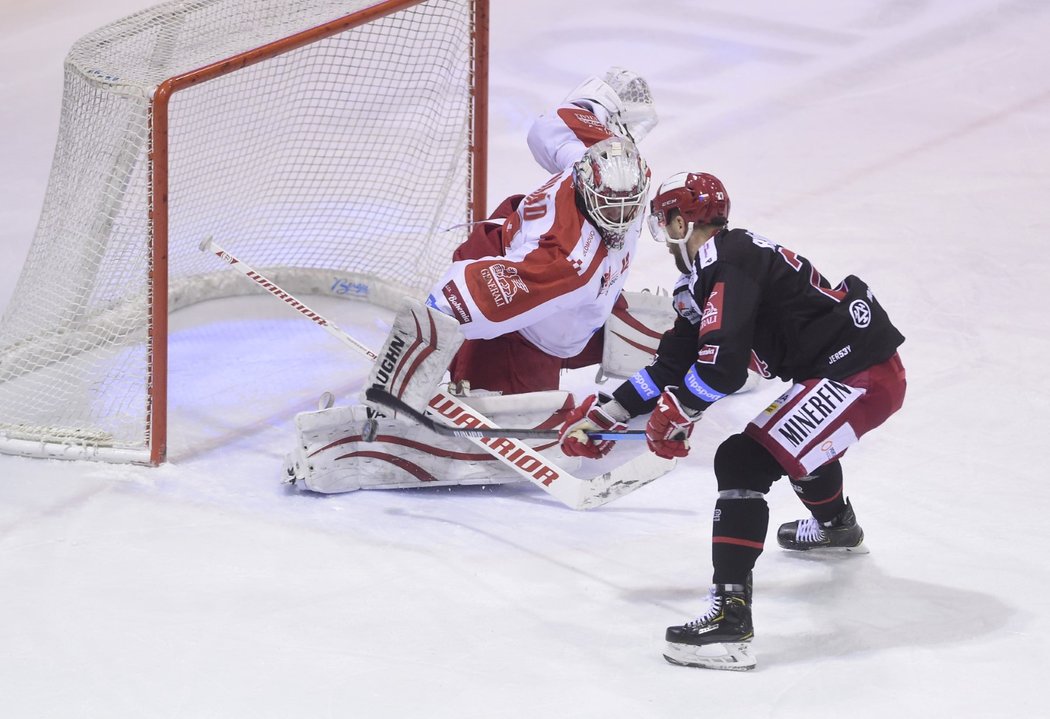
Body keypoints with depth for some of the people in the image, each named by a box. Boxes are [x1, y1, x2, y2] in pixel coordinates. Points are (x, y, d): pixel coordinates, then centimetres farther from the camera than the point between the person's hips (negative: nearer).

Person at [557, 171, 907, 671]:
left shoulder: (727, 262, -15)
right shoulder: (706, 273, 16)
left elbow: (723, 363, -25)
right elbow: (673, 363, 20)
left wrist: (675, 413, -10)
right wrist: (605, 414, 18)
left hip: (859, 376, -11)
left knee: (743, 461, -17)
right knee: (798, 439, 39)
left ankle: (730, 616, -24)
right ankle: (836, 526, 66)